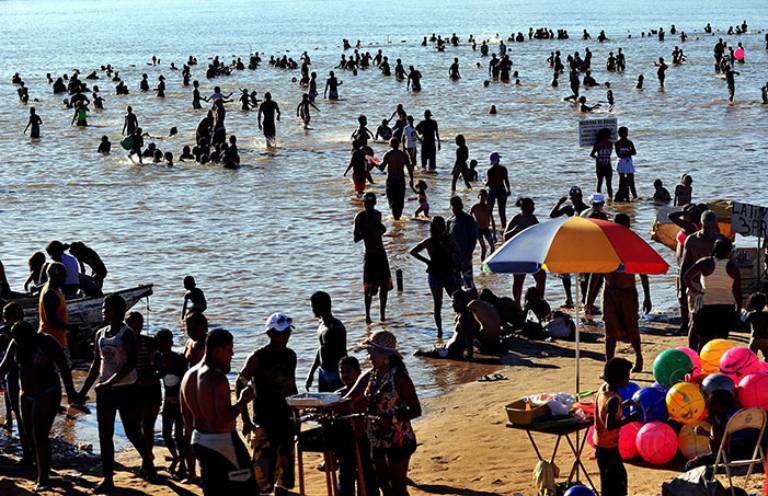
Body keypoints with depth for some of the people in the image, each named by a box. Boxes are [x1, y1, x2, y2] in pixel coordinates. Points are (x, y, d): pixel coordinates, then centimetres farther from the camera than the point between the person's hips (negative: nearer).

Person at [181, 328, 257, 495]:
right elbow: (225, 417, -27)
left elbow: (186, 414, 15)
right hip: (222, 443, -9)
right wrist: (243, 401, -13)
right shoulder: (218, 378, -21)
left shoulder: (189, 376, 6)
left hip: (199, 441, 9)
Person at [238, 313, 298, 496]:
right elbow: (240, 385, -9)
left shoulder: (290, 356, 9)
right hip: (263, 421, -6)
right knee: (263, 464, -11)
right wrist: (245, 420, -12)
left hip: (285, 419, 6)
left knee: (285, 461, 11)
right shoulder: (258, 357, -10)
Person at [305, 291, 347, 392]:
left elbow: (342, 356, -18)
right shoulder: (322, 325, 11)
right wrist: (311, 373, 22)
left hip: (335, 374, -9)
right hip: (323, 373, 9)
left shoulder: (335, 327, -16)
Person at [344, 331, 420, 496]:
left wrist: (392, 419, -27)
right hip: (377, 440, 7)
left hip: (398, 440, -7)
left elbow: (416, 410, -14)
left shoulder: (399, 378, -16)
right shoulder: (369, 376, 3)